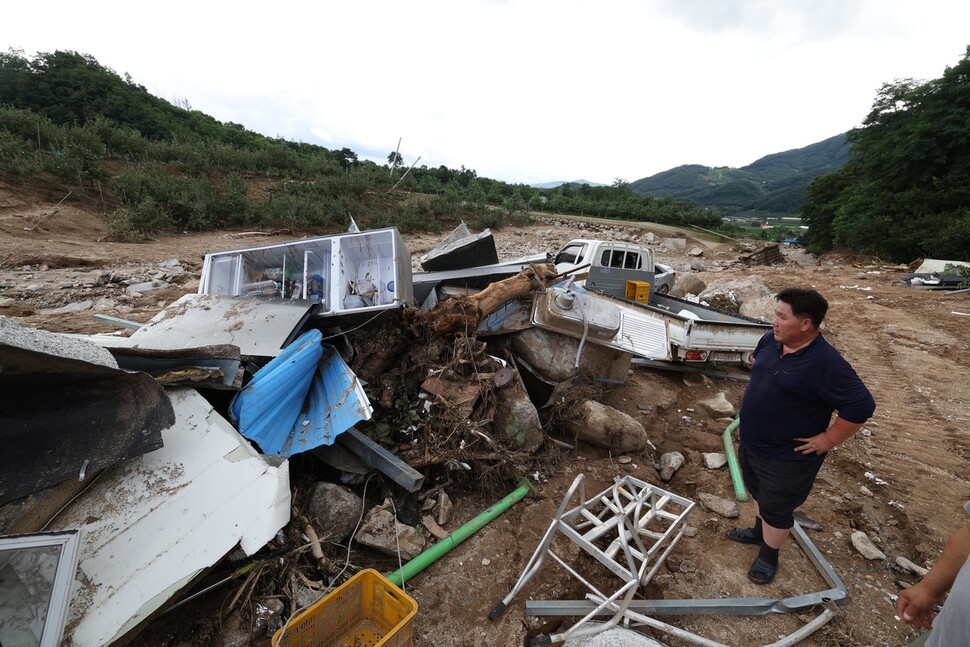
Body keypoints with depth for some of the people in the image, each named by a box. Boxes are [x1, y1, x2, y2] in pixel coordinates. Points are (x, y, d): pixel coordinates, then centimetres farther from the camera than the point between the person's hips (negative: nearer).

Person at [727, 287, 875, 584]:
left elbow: (861, 405, -23)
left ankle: (768, 555, 39)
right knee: (758, 492, 28)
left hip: (787, 457, -7)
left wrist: (827, 440, -18)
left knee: (776, 508, 15)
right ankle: (759, 531, 53)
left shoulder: (825, 363, -28)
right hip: (750, 442, 7)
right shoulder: (771, 340, -6)